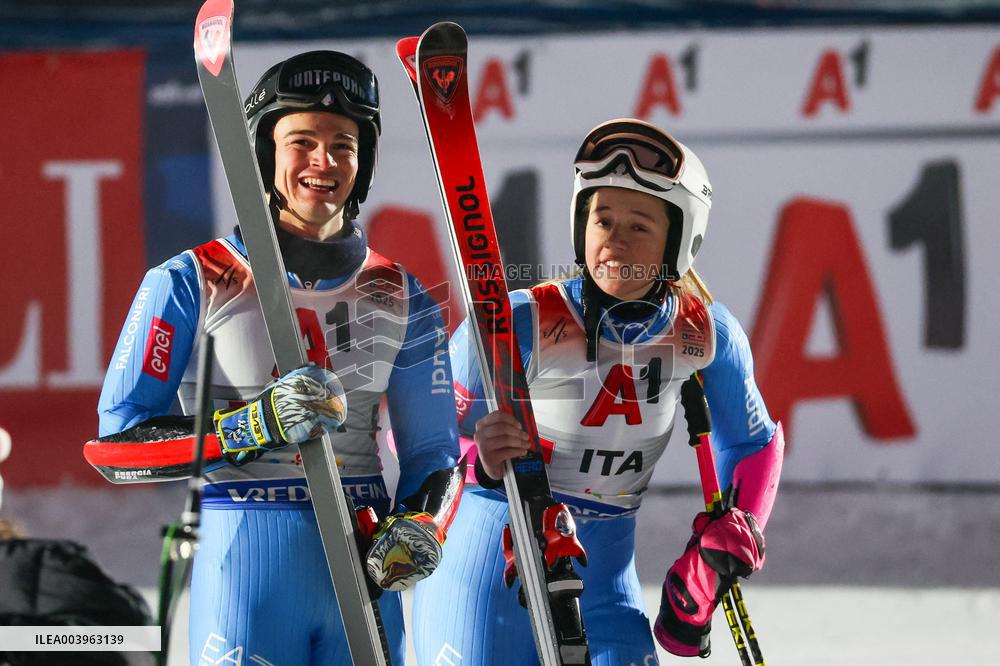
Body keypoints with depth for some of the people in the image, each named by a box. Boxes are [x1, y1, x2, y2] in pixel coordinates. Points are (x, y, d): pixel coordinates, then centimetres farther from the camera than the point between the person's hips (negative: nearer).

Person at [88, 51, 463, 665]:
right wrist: (257, 426, -18)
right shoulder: (192, 284, -1)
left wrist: (420, 529, -9)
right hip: (244, 569, -3)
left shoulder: (403, 300, 10)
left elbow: (433, 453, 13)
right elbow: (117, 442, -6)